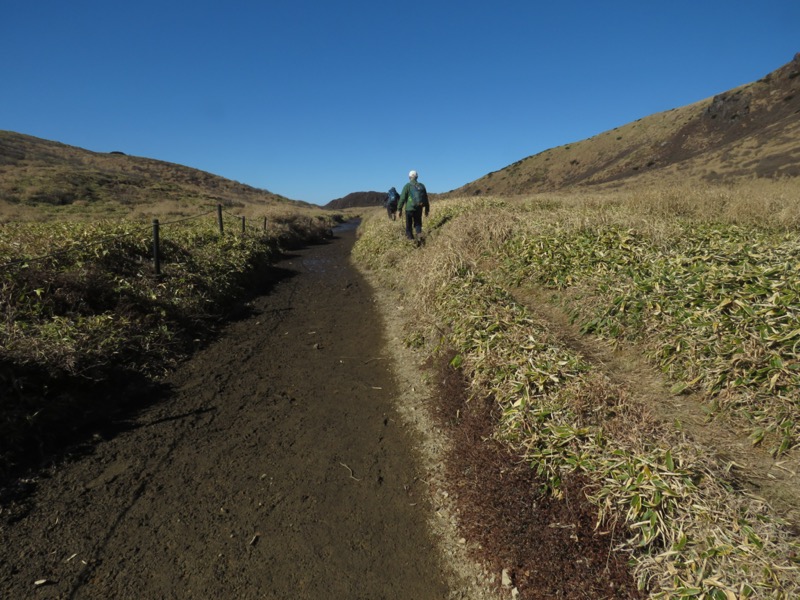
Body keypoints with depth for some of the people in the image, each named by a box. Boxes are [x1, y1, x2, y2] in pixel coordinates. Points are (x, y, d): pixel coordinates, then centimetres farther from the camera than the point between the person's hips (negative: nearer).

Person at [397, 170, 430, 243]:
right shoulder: (421, 186, 8)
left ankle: (410, 238, 7)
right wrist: (427, 209, 20)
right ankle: (419, 235, -12)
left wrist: (399, 209, -3)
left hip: (410, 208, -4)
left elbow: (402, 198, -9)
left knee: (409, 225, 8)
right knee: (418, 223, 14)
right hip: (419, 209, 4)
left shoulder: (407, 186, -5)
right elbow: (426, 198, 12)